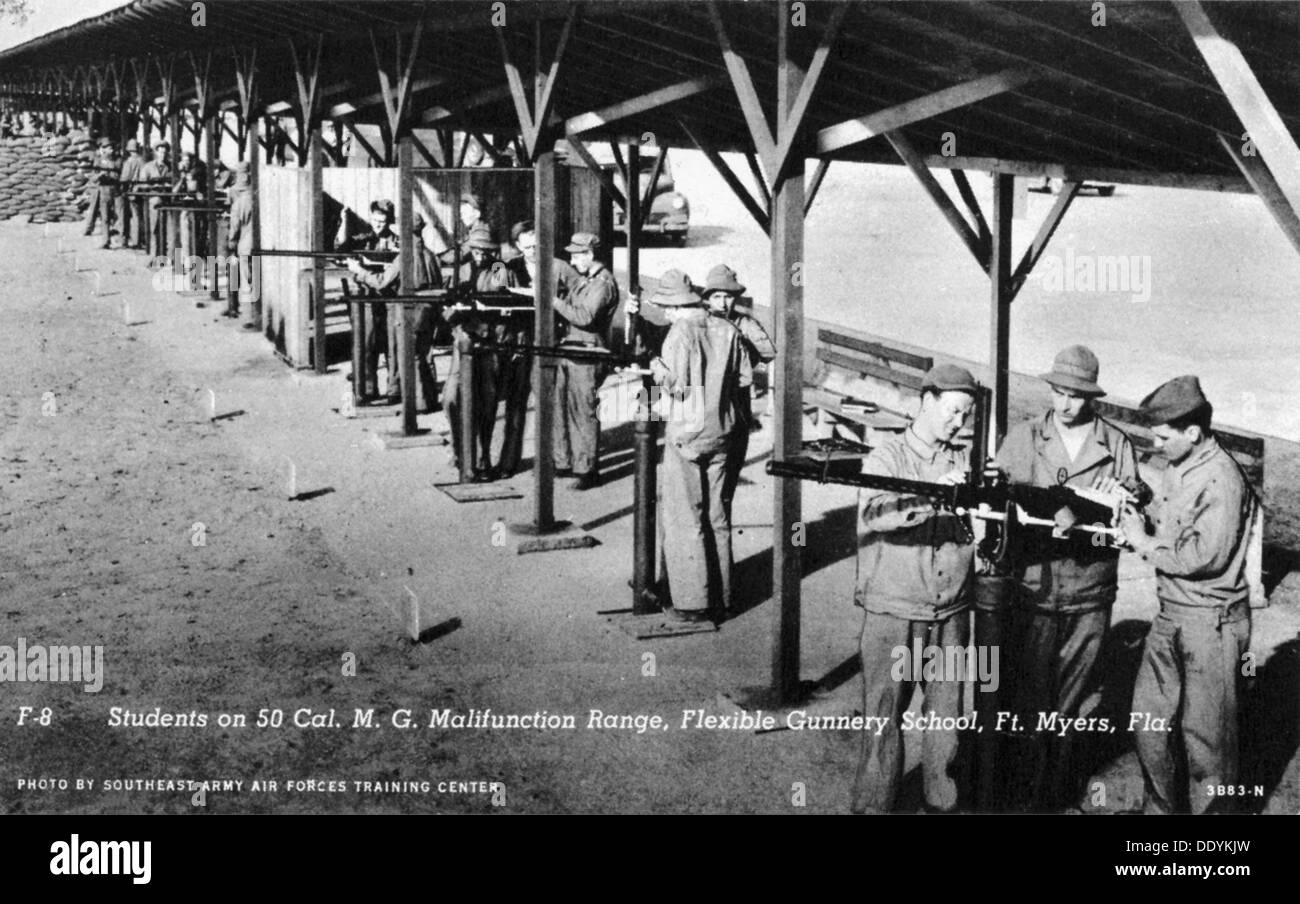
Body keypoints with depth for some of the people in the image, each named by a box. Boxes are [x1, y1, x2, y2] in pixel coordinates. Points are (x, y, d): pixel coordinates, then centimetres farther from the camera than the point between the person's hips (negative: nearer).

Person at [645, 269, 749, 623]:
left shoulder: (680, 332, -14)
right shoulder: (726, 330, 4)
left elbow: (676, 385, -19)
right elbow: (745, 376, 8)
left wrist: (657, 368, -1)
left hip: (686, 434, -6)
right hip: (720, 431, 6)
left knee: (684, 518, 0)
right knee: (716, 514, 15)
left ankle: (692, 602, 0)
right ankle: (721, 594, 21)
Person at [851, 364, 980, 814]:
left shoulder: (966, 461, 8)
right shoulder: (887, 457, -4)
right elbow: (873, 514, -22)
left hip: (951, 613, 4)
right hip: (892, 612, -4)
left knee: (948, 714, 11)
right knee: (884, 716, 2)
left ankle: (943, 801, 25)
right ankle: (873, 803, 13)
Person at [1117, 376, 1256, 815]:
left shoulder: (1221, 480, -18)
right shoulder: (1177, 470, 8)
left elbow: (1205, 556, -23)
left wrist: (1145, 543, -13)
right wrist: (1138, 524, -3)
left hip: (1211, 622, -8)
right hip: (1171, 614, 8)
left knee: (1205, 731, 3)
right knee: (1149, 718, 12)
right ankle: (1162, 807, 28)